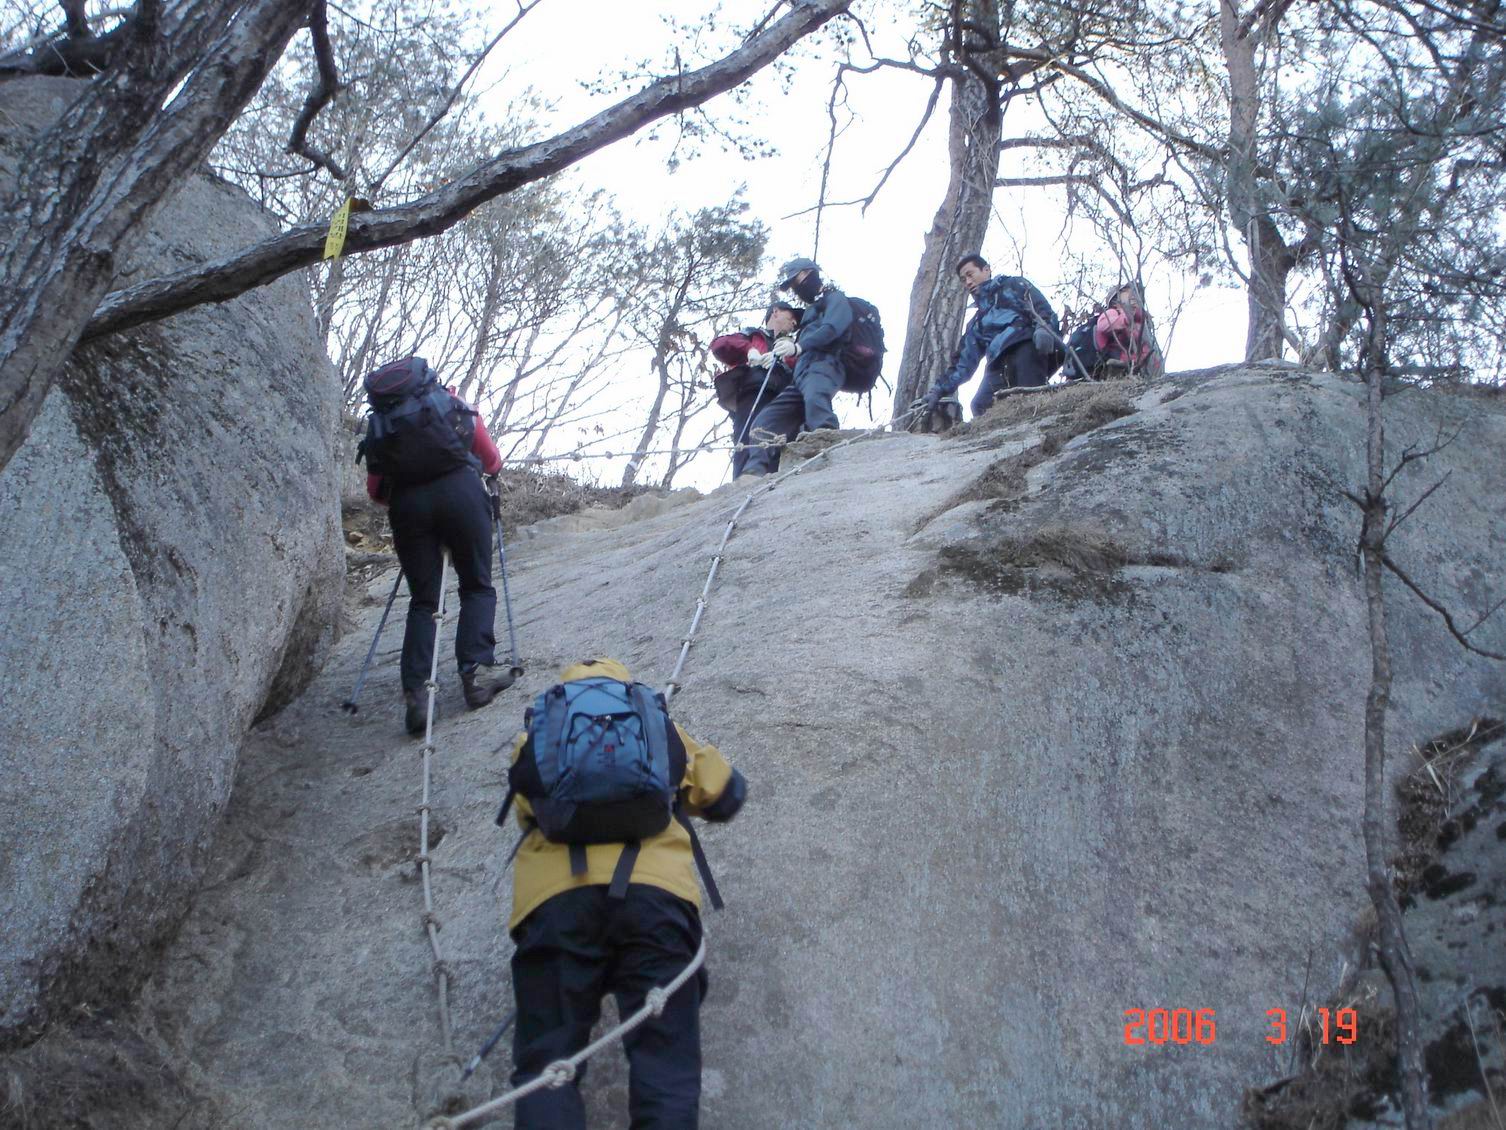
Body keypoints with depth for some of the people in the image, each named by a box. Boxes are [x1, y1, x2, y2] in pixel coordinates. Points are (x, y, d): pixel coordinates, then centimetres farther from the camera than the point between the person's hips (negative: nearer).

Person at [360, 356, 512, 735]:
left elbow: (376, 491, 19)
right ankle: (474, 672, -9)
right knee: (477, 587, 8)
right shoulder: (451, 402, 23)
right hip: (459, 490, -2)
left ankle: (414, 691, -7)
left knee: (422, 600, 8)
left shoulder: (378, 421, 26)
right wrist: (480, 467, 50)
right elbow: (492, 461, 27)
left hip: (406, 503, 2)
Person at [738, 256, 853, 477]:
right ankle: (755, 472, -17)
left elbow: (832, 327, -11)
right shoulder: (811, 311, 40)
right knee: (764, 421, -4)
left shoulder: (834, 298, 11)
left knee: (814, 397, -42)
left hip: (823, 365, -9)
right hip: (801, 376, 9)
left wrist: (798, 347, -26)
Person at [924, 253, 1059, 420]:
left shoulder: (1013, 285, 24)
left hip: (1025, 346, -5)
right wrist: (940, 389, 21)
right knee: (981, 407, -22)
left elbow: (1041, 306, 5)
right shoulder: (977, 323, 38)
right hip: (1000, 365, 5)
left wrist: (1043, 327, -18)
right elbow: (964, 361, 32)